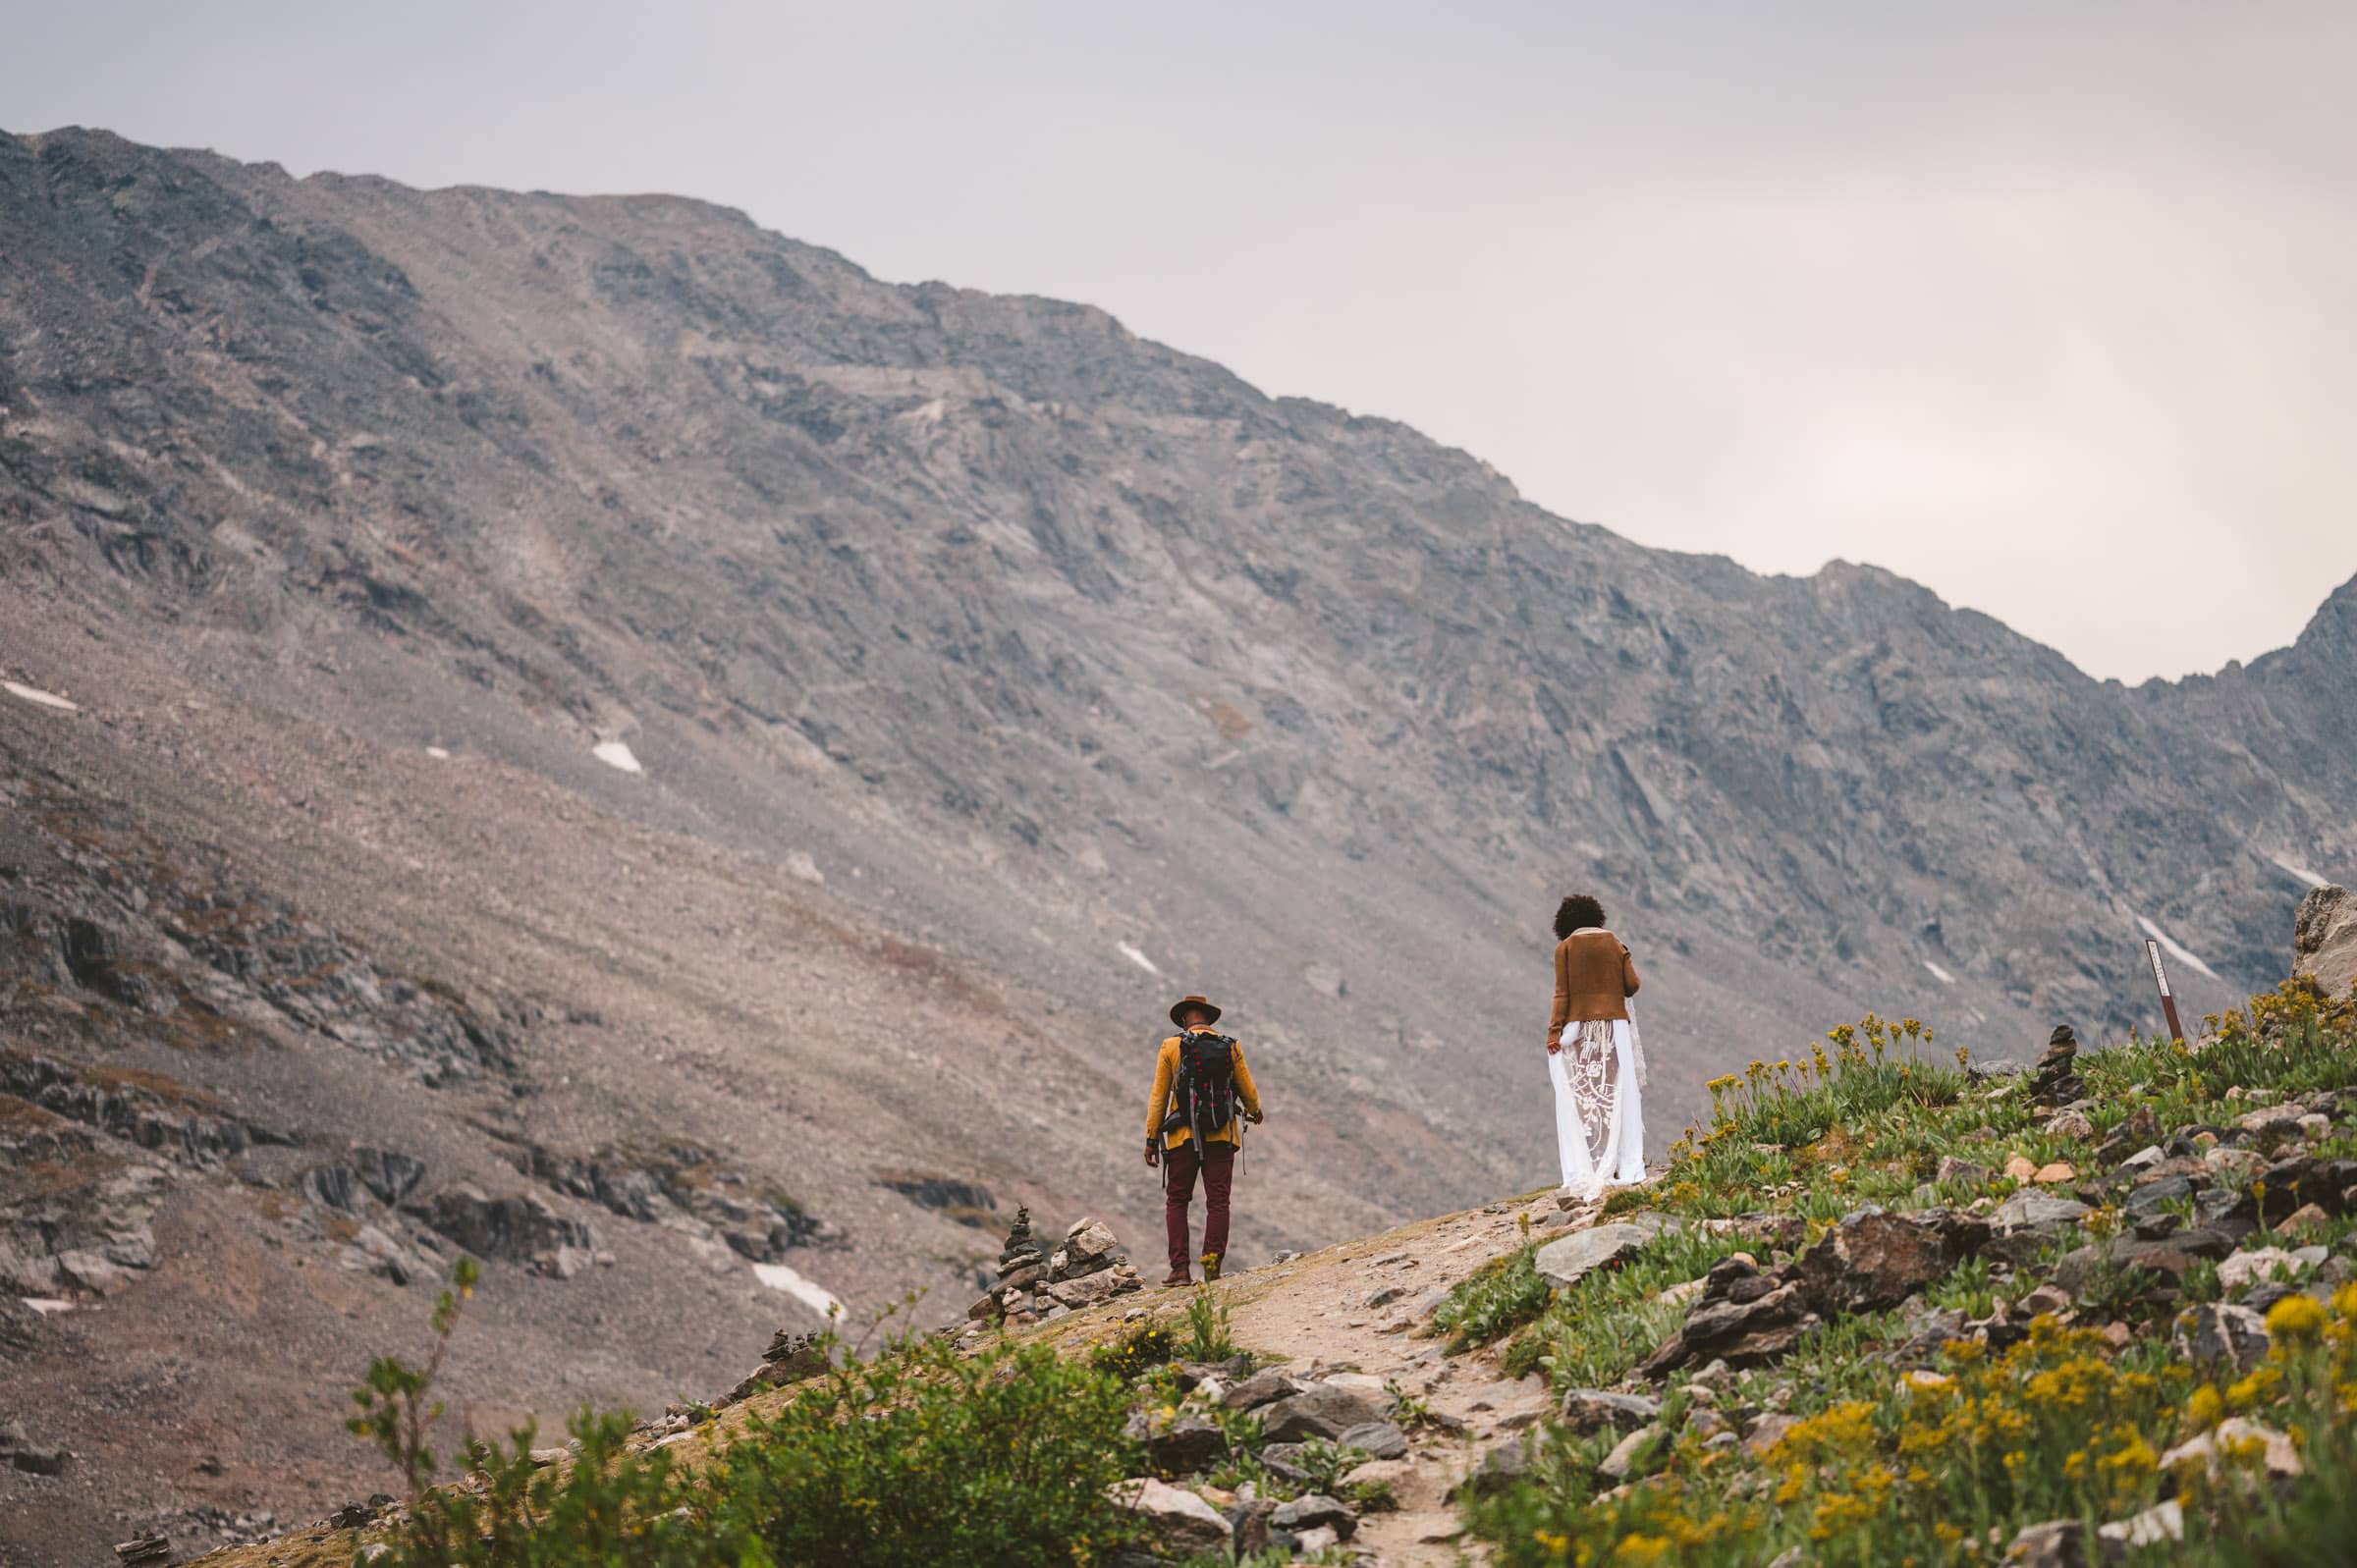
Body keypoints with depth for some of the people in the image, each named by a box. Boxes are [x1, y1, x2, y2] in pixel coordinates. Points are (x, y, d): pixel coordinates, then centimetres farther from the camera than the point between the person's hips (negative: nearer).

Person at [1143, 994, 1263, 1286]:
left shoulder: (1171, 1047, 0)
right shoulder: (1231, 1047, 4)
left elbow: (1158, 1097, 0)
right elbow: (1248, 1091, 10)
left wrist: (1151, 1139, 5)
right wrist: (1254, 1112, 33)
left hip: (1184, 1137, -1)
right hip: (1222, 1137, 1)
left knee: (1177, 1201, 7)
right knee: (1218, 1202, 4)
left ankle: (1180, 1269, -2)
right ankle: (1212, 1264, -6)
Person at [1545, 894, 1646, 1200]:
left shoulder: (1565, 948, 2)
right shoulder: (1616, 944, 8)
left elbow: (1562, 994, -4)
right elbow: (1632, 985, 3)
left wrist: (1554, 1031, -5)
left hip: (1579, 1027, -2)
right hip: (1615, 1026, 2)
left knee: (1580, 1100, -1)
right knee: (1617, 1097, 3)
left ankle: (1584, 1171, -6)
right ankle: (1623, 1166, -2)